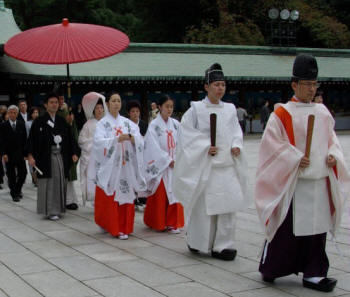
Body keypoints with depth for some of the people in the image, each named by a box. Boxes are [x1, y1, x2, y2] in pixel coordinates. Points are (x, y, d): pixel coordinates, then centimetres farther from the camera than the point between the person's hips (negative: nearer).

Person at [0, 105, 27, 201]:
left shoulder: (21, 125, 5)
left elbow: (24, 140, 5)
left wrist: (25, 153, 0)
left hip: (19, 154, 2)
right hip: (9, 155, -2)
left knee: (23, 173, -2)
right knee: (11, 175, 3)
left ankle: (18, 189, 23)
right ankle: (14, 194, 13)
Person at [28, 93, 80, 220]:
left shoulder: (62, 121, 11)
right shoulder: (39, 122, -3)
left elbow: (69, 138, 9)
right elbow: (32, 139, -8)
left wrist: (74, 153, -3)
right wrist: (30, 155, -20)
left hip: (60, 156, 4)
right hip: (46, 156, -4)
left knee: (60, 182, 8)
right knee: (49, 184, -3)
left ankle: (58, 208, 20)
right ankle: (50, 210, 3)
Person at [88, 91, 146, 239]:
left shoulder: (127, 122, 12)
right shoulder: (102, 123, 2)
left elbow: (139, 137, -1)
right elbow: (99, 141, -14)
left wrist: (129, 137, -23)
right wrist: (117, 139, -27)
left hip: (126, 166, 3)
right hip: (109, 166, -3)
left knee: (126, 195, 2)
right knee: (110, 198, -4)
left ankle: (123, 226, 11)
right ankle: (109, 225, 4)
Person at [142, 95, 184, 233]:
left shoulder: (175, 124, 7)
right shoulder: (154, 125, -6)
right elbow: (155, 147, -10)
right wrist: (169, 161, -12)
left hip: (175, 164, 4)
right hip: (160, 165, -4)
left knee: (174, 193, 1)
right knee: (159, 195, 2)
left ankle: (172, 223, 7)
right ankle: (158, 223, 15)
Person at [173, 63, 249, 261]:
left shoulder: (230, 109, 12)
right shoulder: (196, 109, -1)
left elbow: (237, 132, 14)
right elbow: (188, 133, -4)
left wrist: (236, 146, -5)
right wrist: (205, 147, -15)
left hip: (227, 164, 4)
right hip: (204, 165, -4)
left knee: (229, 203, -3)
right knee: (204, 205, 0)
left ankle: (223, 245, 6)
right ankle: (198, 242, 20)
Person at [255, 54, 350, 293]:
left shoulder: (323, 112, 12)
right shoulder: (282, 114, -6)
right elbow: (272, 142, -10)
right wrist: (295, 159, -18)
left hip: (320, 182, 5)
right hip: (292, 183, -5)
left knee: (317, 228, 7)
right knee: (286, 228, 0)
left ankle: (313, 274, 16)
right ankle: (269, 269, 19)